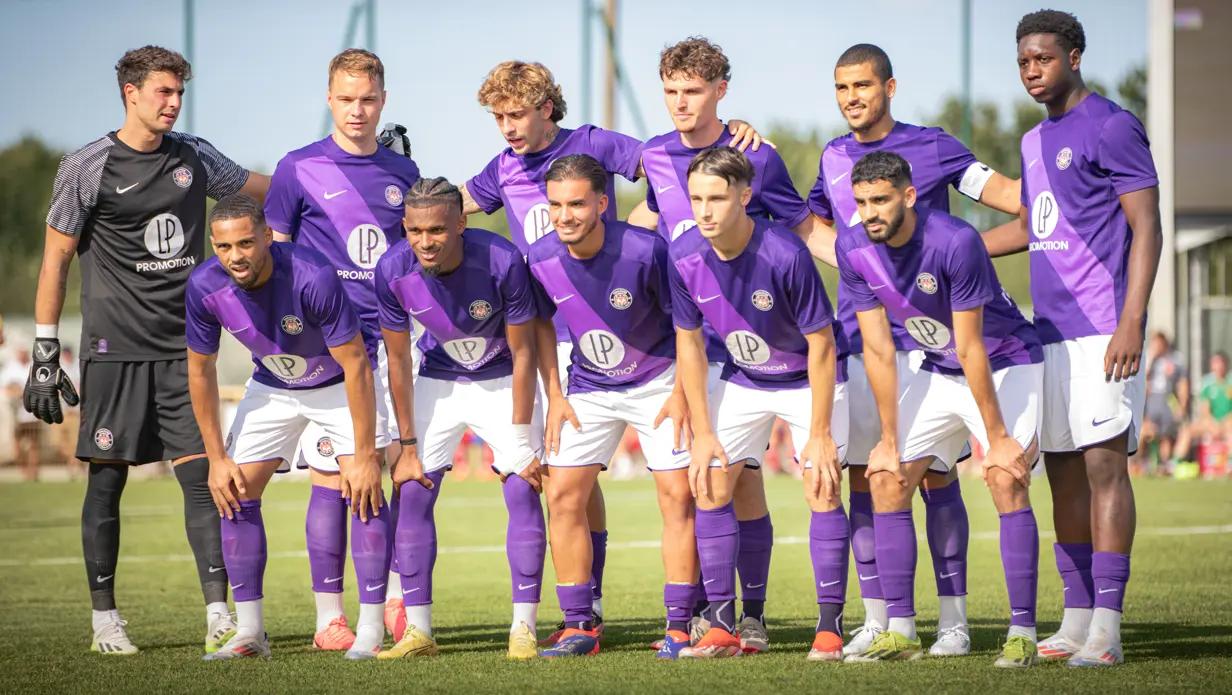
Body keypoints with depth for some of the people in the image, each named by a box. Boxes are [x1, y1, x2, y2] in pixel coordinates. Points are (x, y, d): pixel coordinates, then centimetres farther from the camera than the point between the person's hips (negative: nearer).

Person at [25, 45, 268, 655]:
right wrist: (45, 353, -4)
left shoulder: (194, 158, 9)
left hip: (183, 349, 3)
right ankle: (105, 620, 10)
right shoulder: (86, 169, -3)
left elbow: (269, 191, 22)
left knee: (202, 477, -4)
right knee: (106, 481, 1)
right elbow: (56, 260, 0)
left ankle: (219, 616, -5)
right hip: (114, 348, -3)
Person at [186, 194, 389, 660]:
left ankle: (370, 631, -12)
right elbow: (200, 370, -7)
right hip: (272, 387, 4)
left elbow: (356, 366, -30)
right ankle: (250, 633, 4)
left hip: (340, 383, -4)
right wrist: (216, 457, -6)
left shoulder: (313, 277, -37)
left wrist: (364, 454, -29)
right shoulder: (204, 287, -24)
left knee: (365, 490, -17)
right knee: (235, 494, -4)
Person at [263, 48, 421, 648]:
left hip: (392, 339, 3)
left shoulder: (402, 173, 12)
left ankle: (397, 600, 6)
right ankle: (329, 617, 5)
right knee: (332, 476, -2)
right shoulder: (300, 169, 1)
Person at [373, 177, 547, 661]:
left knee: (523, 491, -12)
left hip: (502, 381, -2)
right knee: (413, 493, -7)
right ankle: (418, 632, 0)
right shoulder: (394, 271, -22)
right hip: (439, 381, 2)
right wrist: (408, 446, -7)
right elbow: (398, 361, -9)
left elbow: (522, 353, -18)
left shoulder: (502, 262, -30)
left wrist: (521, 440, -16)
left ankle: (523, 629, -6)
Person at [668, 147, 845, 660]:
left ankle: (829, 628, -8)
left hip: (808, 381, -4)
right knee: (710, 486, -4)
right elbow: (688, 343, -4)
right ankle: (722, 628, 1)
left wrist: (819, 435, -20)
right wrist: (702, 433, -5)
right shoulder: (683, 257, -18)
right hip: (742, 382, 4)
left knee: (822, 488, -13)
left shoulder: (785, 254, -31)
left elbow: (820, 344, -22)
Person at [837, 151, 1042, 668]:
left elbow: (972, 351, -27)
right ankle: (900, 631, 2)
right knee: (886, 480, -3)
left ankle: (1022, 633, -18)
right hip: (938, 370, 6)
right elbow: (878, 350, -7)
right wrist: (890, 442, -4)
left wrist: (997, 439, -21)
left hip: (1006, 365, -6)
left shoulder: (955, 242, -30)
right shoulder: (854, 250, -13)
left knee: (1006, 479, -21)